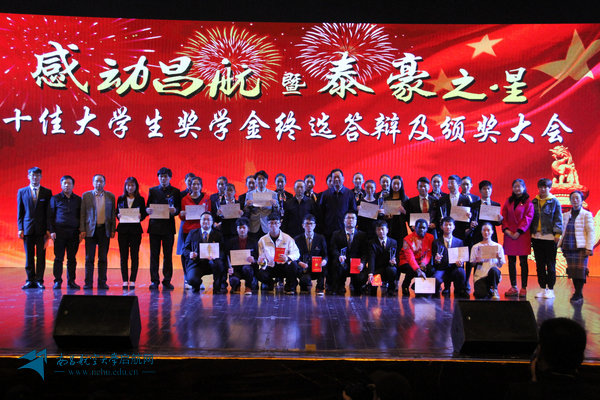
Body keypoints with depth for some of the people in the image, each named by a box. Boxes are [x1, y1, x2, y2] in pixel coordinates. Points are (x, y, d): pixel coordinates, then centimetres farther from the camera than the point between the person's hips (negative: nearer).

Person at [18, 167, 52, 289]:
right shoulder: (22, 192, 9)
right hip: (27, 228, 1)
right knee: (29, 256, 4)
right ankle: (30, 280, 10)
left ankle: (39, 280, 5)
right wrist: (20, 228, 0)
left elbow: (49, 212, 5)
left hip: (41, 229, -1)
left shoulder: (47, 192, 6)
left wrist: (48, 229, -2)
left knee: (41, 256, -1)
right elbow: (20, 211, 9)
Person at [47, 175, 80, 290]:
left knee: (72, 258, 3)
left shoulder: (78, 200, 11)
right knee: (58, 258, 0)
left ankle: (71, 281, 9)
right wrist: (51, 231, -5)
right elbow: (50, 216, 5)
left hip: (74, 232, 1)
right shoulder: (55, 198, 7)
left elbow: (81, 216, 13)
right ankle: (57, 281, 6)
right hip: (59, 231, -1)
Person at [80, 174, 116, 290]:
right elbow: (82, 214, 3)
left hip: (104, 230, 1)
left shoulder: (110, 196, 7)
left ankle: (102, 282, 9)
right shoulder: (86, 196, 4)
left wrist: (113, 229, 2)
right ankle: (88, 283, 7)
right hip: (90, 229, -1)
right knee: (89, 258, 1)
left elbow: (113, 214, 8)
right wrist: (82, 230, -3)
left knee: (103, 258, 3)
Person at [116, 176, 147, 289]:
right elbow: (116, 212, 11)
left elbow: (144, 214, 5)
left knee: (134, 255, -1)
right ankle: (125, 281, 6)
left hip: (135, 229, -1)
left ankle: (132, 281, 4)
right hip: (123, 229, 1)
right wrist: (119, 216, -10)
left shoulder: (140, 199, 6)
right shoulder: (120, 199, 9)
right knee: (123, 255, 1)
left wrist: (140, 216, -15)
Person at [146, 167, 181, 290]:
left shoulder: (175, 191, 7)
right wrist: (148, 210, -12)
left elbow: (178, 209, 4)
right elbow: (147, 206, 11)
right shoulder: (152, 190, 11)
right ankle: (154, 281, 7)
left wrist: (174, 210, -18)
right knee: (154, 254, 1)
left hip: (168, 227, -1)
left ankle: (167, 281, 7)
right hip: (154, 226, 1)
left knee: (168, 255, 1)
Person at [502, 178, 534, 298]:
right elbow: (504, 216, 10)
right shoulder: (509, 201, 13)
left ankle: (523, 288, 2)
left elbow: (528, 218, -7)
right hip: (509, 235, 4)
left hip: (522, 235, -4)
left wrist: (519, 232, -14)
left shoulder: (528, 202, 0)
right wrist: (506, 229, -6)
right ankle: (513, 287, 11)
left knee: (523, 262, -1)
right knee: (511, 262, 5)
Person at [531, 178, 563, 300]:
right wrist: (530, 233, 8)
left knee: (550, 264, 1)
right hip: (536, 237, 4)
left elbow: (558, 219, -2)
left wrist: (557, 234, -10)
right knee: (539, 264, 7)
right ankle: (542, 288, 15)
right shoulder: (534, 202, 10)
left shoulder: (554, 201, 0)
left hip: (549, 237, -4)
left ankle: (550, 289, 8)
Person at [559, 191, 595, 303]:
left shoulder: (586, 215, 0)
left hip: (581, 248, -4)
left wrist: (589, 248, -11)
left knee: (580, 270, -7)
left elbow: (591, 232, -4)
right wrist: (561, 245, 7)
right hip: (568, 248, 4)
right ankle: (577, 293, 12)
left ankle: (578, 294, -2)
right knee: (572, 271, 4)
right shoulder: (565, 215, 14)